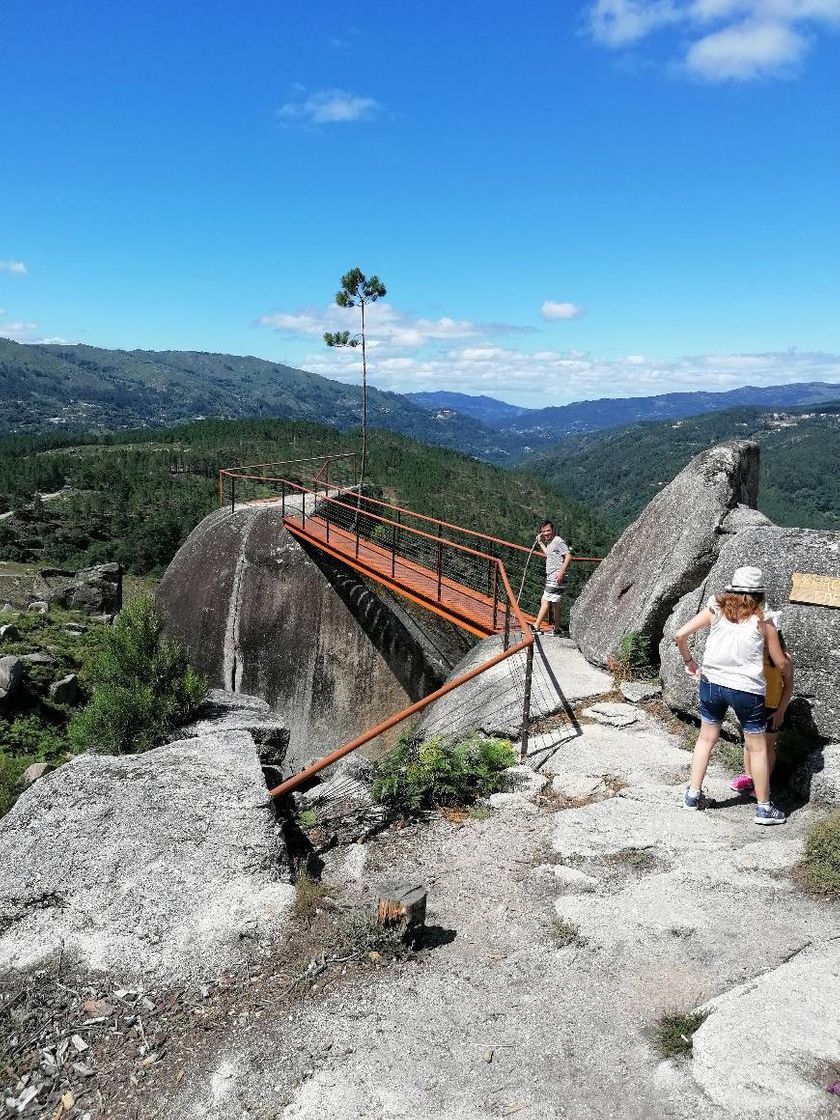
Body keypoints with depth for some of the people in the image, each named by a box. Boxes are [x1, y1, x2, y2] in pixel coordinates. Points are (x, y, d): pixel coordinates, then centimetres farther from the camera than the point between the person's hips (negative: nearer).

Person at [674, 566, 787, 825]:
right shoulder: (763, 623, -4)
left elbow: (680, 635, -5)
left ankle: (693, 794, 23)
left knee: (706, 738, 19)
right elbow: (780, 664, 2)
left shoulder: (716, 611, -1)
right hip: (747, 690, -3)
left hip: (712, 683, 3)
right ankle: (763, 808, 21)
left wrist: (689, 662, 10)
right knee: (757, 748, 12)